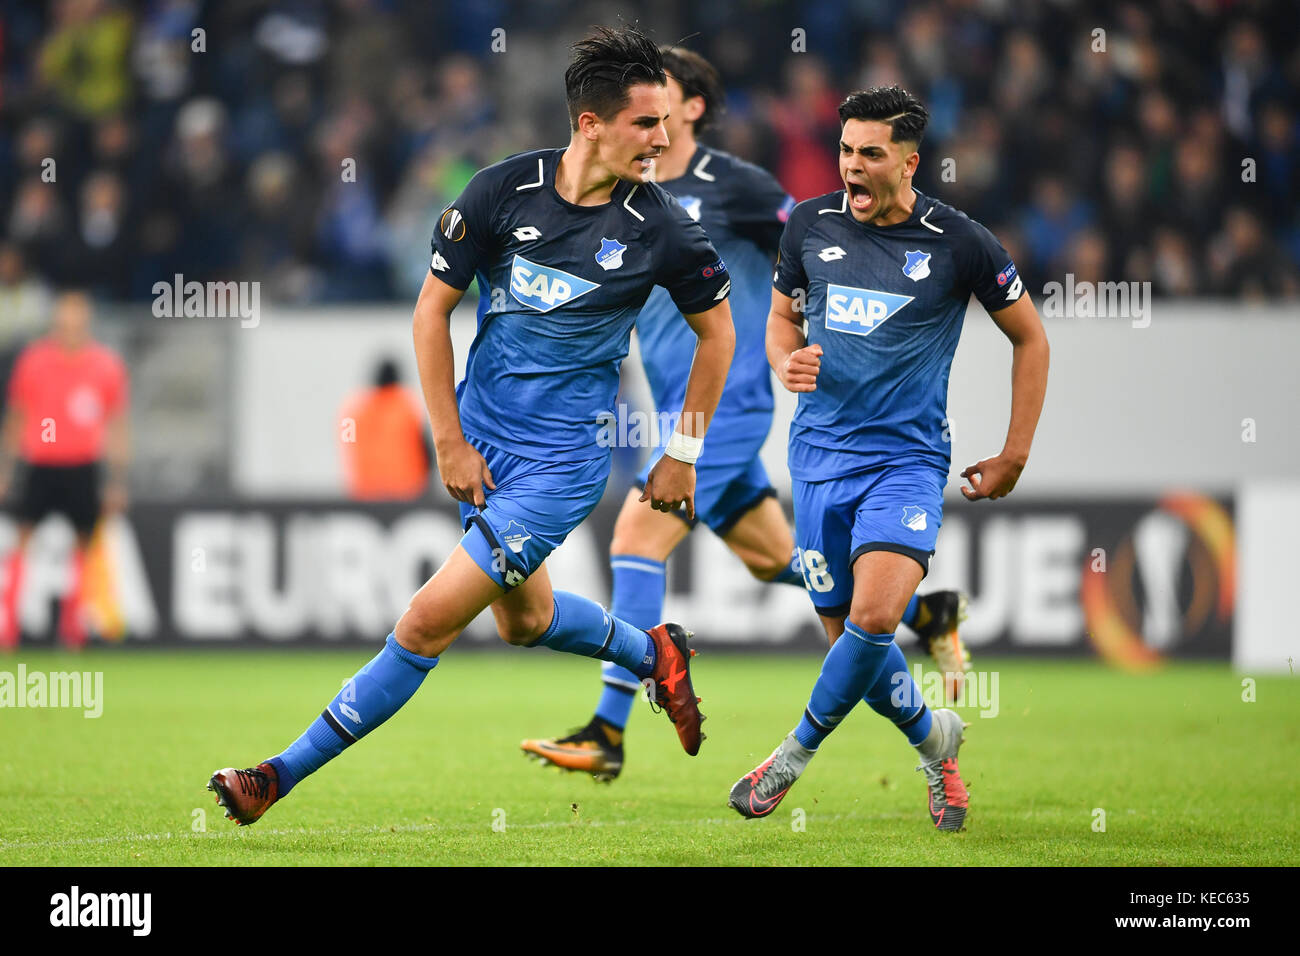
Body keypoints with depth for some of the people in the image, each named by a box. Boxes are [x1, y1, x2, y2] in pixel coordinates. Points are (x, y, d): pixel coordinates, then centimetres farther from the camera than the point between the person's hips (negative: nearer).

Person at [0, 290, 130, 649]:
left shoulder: (106, 366, -2)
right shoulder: (33, 360, -2)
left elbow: (116, 426, 5)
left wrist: (117, 480, 3)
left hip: (83, 468, 1)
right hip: (40, 465, -1)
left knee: (84, 541, 4)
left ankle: (71, 621, 16)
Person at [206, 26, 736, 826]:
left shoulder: (662, 229, -13)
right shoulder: (502, 191, -10)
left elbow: (717, 330, 5)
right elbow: (433, 308, 0)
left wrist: (683, 455, 6)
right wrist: (451, 443, -2)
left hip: (564, 460, -4)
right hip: (481, 435, 4)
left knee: (431, 620, -9)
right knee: (524, 619, 20)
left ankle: (287, 774, -1)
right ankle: (656, 655, 48)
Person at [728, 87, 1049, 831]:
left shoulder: (959, 243, -6)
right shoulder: (810, 225, 3)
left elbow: (1030, 337, 6)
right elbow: (783, 316, 20)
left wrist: (1013, 457, 4)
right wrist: (787, 361, -5)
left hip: (908, 456, -4)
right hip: (821, 453, 4)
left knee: (874, 616, -23)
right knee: (852, 631, 3)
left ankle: (797, 754, -2)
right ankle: (936, 742, 30)